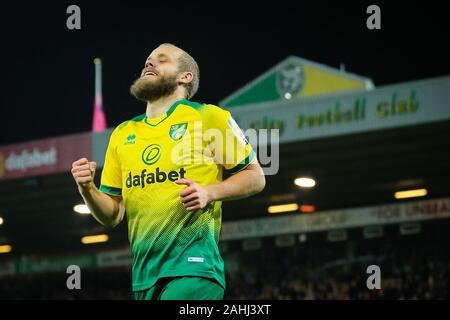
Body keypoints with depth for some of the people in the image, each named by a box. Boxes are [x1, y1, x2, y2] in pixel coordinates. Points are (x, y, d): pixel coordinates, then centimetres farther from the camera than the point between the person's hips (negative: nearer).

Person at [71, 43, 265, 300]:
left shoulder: (208, 117, 3)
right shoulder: (122, 134, 17)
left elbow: (255, 177, 5)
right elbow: (112, 216, 18)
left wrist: (209, 192, -11)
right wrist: (87, 189, -2)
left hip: (193, 265, -6)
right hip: (144, 275, 6)